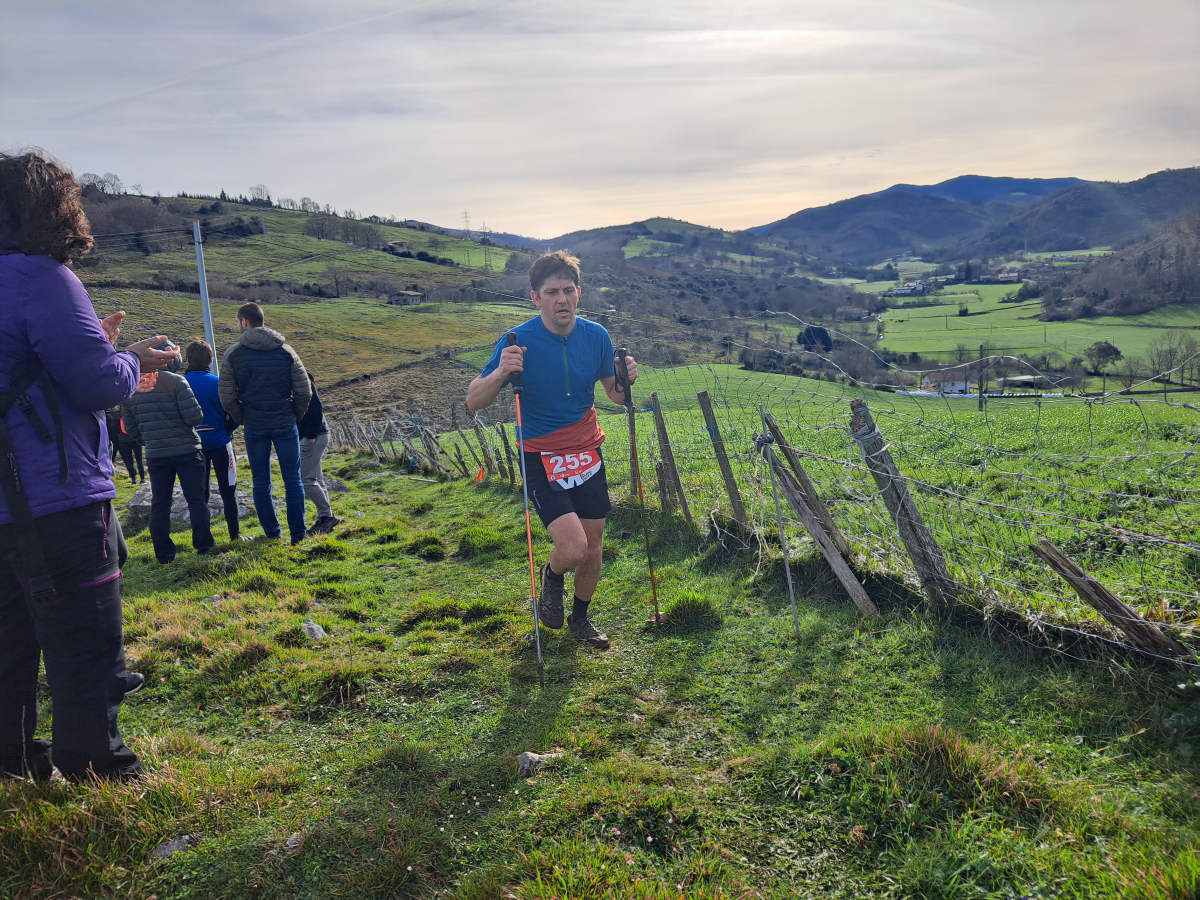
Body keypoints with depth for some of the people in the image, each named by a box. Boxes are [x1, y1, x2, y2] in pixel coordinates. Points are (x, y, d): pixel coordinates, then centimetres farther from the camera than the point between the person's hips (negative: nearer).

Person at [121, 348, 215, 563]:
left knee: (159, 504, 10)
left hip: (155, 455, 4)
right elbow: (194, 417, -19)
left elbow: (131, 429, 7)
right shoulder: (175, 382, -12)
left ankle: (164, 554, 11)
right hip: (187, 451, -4)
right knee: (196, 499, 7)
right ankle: (203, 545, 11)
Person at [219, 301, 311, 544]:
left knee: (261, 482, 12)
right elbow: (304, 391, -2)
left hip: (254, 427, 0)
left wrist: (243, 420, 9)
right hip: (285, 424, 1)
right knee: (293, 480, 6)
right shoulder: (286, 351, 1)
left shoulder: (233, 354, -2)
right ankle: (298, 533, 6)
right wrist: (295, 417, 10)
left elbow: (226, 397, -4)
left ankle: (272, 532, 17)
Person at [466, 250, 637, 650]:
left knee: (594, 547, 11)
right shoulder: (518, 341, -16)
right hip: (541, 458, -4)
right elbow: (473, 401, -12)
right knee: (573, 546, -18)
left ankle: (580, 617, 37)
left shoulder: (596, 336, -4)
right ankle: (552, 578, 20)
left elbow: (614, 394, 9)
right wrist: (500, 373, -32)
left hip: (587, 453, 4)